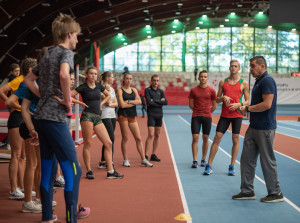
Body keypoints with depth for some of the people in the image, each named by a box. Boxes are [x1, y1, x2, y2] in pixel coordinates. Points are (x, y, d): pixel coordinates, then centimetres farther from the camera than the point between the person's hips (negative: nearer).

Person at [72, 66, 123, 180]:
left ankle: (110, 171, 3)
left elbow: (108, 95, 30)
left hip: (98, 117, 6)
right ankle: (89, 171, 4)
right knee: (88, 144, -5)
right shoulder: (83, 87, 0)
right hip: (87, 116, -6)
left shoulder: (99, 86, 14)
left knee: (108, 143, -1)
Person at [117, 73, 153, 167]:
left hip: (132, 116, 5)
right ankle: (125, 160, 9)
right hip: (123, 115, -5)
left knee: (138, 138, 3)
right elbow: (122, 105, -12)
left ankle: (143, 160, 7)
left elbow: (139, 101, -1)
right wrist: (134, 103, -3)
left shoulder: (134, 90, 13)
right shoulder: (120, 90, -2)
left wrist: (129, 101, -12)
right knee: (125, 138, -2)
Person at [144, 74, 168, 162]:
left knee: (157, 135, 6)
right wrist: (160, 102, -7)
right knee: (151, 135, -13)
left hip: (159, 115, 5)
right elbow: (149, 102, -15)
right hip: (151, 115, -5)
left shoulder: (161, 91, 11)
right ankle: (146, 156, -13)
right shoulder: (147, 90, -1)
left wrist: (154, 101, -10)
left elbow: (165, 102, -3)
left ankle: (154, 155, 13)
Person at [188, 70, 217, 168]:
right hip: (196, 117, 0)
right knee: (195, 137, -6)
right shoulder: (193, 90, 3)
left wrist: (207, 112, 11)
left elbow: (214, 106, 10)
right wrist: (198, 111, 11)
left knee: (205, 138, 4)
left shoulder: (211, 91, 2)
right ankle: (195, 161, -4)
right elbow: (191, 104, 10)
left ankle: (203, 159, 14)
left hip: (207, 117, 0)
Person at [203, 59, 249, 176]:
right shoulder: (223, 82, 9)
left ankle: (232, 166, 10)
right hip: (225, 115, 1)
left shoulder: (244, 83, 3)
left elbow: (247, 101, 3)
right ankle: (209, 166, 2)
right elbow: (217, 99, 11)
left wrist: (239, 104, -15)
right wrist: (223, 97, -10)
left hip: (237, 115, -1)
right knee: (217, 138, -3)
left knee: (235, 140, -1)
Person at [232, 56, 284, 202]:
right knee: (247, 159, 11)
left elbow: (267, 104, -23)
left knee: (268, 161, -1)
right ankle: (247, 191, 19)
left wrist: (247, 108, -14)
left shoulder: (267, 80, -15)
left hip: (265, 128, -10)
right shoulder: (259, 81, 16)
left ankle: (276, 193, 12)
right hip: (254, 127, 10)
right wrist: (246, 108, 9)